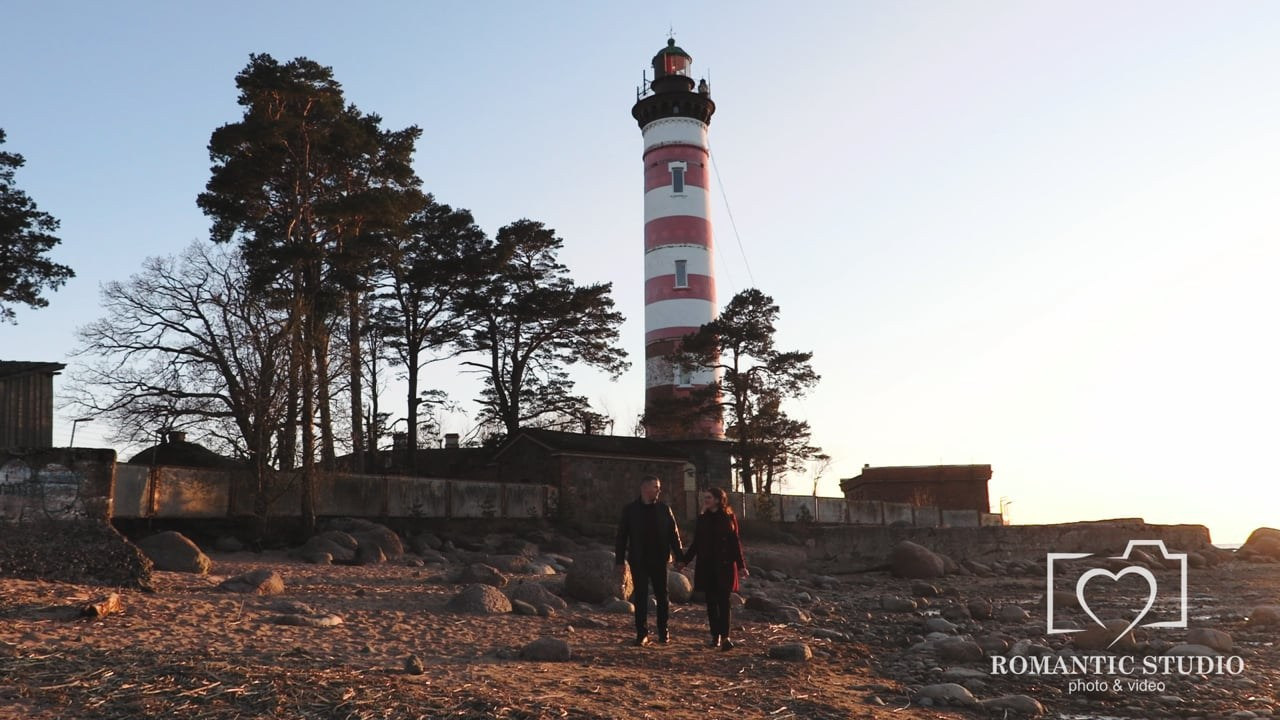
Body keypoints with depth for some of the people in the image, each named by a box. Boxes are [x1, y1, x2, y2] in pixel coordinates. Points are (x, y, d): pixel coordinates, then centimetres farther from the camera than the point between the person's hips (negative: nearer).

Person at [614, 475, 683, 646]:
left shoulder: (664, 509, 3)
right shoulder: (630, 509, 1)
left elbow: (674, 534, 4)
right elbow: (622, 536, 2)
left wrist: (679, 557, -2)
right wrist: (619, 560, -2)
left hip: (659, 560, 1)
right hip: (638, 561, -1)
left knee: (662, 596, 6)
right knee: (640, 597, 2)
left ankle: (663, 632, 18)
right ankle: (642, 634, 8)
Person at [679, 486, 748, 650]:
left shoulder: (729, 517, -1)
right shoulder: (702, 518, 8)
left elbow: (735, 542, 0)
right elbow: (696, 543, 12)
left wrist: (741, 565, -4)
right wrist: (684, 560, 7)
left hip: (724, 565, -3)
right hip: (706, 565, 4)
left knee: (723, 601, -7)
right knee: (711, 601, 5)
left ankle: (725, 636, -5)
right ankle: (715, 635, 12)